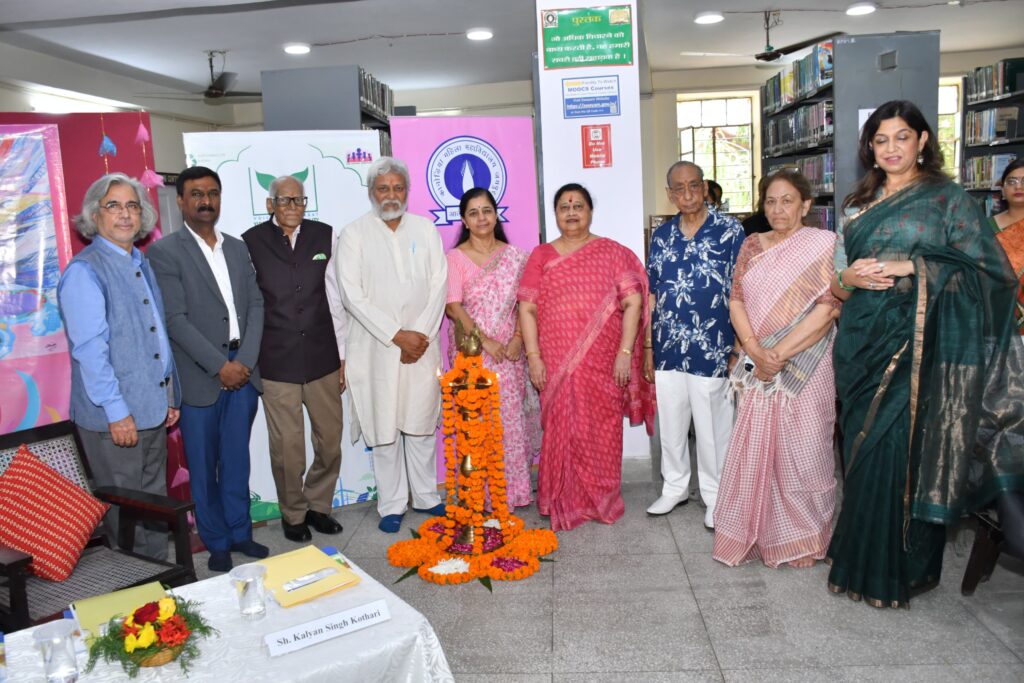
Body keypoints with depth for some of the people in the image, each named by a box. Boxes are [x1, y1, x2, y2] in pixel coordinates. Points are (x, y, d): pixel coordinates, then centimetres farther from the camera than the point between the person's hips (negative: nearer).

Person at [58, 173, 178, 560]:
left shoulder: (142, 264, 14)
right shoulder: (84, 271, -11)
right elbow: (90, 349, -17)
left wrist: (171, 396, 15)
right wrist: (116, 411, -19)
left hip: (152, 408, 8)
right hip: (113, 416, -8)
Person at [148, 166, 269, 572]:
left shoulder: (237, 248, 13)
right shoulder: (165, 251, -4)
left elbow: (255, 305, 7)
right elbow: (176, 320, -11)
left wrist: (246, 361, -5)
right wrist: (221, 366, -14)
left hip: (242, 371, 4)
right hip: (199, 377, -4)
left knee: (237, 461, 13)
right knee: (203, 466, 7)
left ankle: (240, 532, 27)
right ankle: (217, 542, 21)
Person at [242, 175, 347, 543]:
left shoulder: (324, 236, 4)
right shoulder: (250, 242, -2)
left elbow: (335, 300, 5)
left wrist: (343, 355, 5)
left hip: (322, 357, 2)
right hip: (276, 362, -2)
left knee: (330, 441, 11)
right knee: (287, 447, 5)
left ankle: (318, 505, 33)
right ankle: (293, 514, 27)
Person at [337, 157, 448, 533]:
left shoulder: (426, 229, 6)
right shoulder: (354, 234, -3)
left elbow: (438, 287, 2)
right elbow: (352, 296, -9)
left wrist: (421, 335, -8)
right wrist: (398, 335, -13)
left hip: (421, 345, 2)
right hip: (376, 347, -2)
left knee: (421, 424, 11)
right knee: (384, 428, 5)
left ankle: (425, 496, 26)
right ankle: (391, 505, 18)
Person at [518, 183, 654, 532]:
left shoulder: (613, 253, 5)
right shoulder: (541, 256, 8)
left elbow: (632, 303, -1)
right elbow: (527, 309, 3)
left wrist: (625, 352, -8)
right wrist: (533, 356, -5)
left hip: (603, 362, -1)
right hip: (556, 364, 1)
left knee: (602, 432, 6)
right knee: (562, 431, 4)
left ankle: (603, 501, 22)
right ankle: (565, 503, 19)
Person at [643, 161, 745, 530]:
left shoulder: (730, 230, -4)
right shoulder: (661, 235, 8)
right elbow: (652, 295, 11)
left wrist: (738, 348, -7)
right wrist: (648, 346, 10)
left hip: (712, 351, -4)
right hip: (668, 350, 4)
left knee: (712, 427, 7)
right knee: (670, 424, 14)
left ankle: (715, 496, 24)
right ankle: (674, 487, 33)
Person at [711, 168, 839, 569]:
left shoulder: (824, 245, -2)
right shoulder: (752, 246, 10)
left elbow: (828, 308, -11)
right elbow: (736, 299, 3)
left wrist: (780, 353, -16)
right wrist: (755, 351, -12)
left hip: (804, 366, -3)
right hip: (758, 367, 4)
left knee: (801, 453, 3)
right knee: (754, 449, 7)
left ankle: (803, 540, 20)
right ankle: (757, 534, 22)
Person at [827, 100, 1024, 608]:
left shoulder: (947, 198, 2)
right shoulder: (861, 205, 16)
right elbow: (834, 283, 17)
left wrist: (910, 268, -16)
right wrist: (849, 277, -6)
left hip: (911, 347, -5)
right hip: (862, 344, 5)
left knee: (898, 450, -8)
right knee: (862, 449, 7)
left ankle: (898, 570, 7)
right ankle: (861, 560, 21)